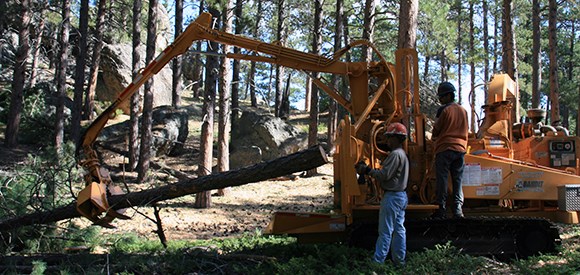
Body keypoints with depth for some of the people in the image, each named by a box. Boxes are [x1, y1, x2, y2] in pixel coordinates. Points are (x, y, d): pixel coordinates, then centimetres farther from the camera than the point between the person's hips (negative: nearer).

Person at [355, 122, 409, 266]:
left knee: (385, 231, -6)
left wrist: (367, 170, -10)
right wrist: (369, 171, 8)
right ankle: (399, 260, 15)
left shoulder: (395, 154, -17)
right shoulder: (402, 154, 16)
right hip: (401, 196, 10)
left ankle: (378, 260, -3)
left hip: (392, 196, -10)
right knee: (399, 229, 11)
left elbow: (384, 175, -20)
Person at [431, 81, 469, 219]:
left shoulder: (443, 110, -7)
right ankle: (458, 209, 4)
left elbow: (436, 129, 0)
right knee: (458, 180, 8)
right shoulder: (463, 110, 11)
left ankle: (442, 209, -2)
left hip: (445, 148, -5)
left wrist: (434, 138, 20)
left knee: (442, 179, -1)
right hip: (460, 148, 5)